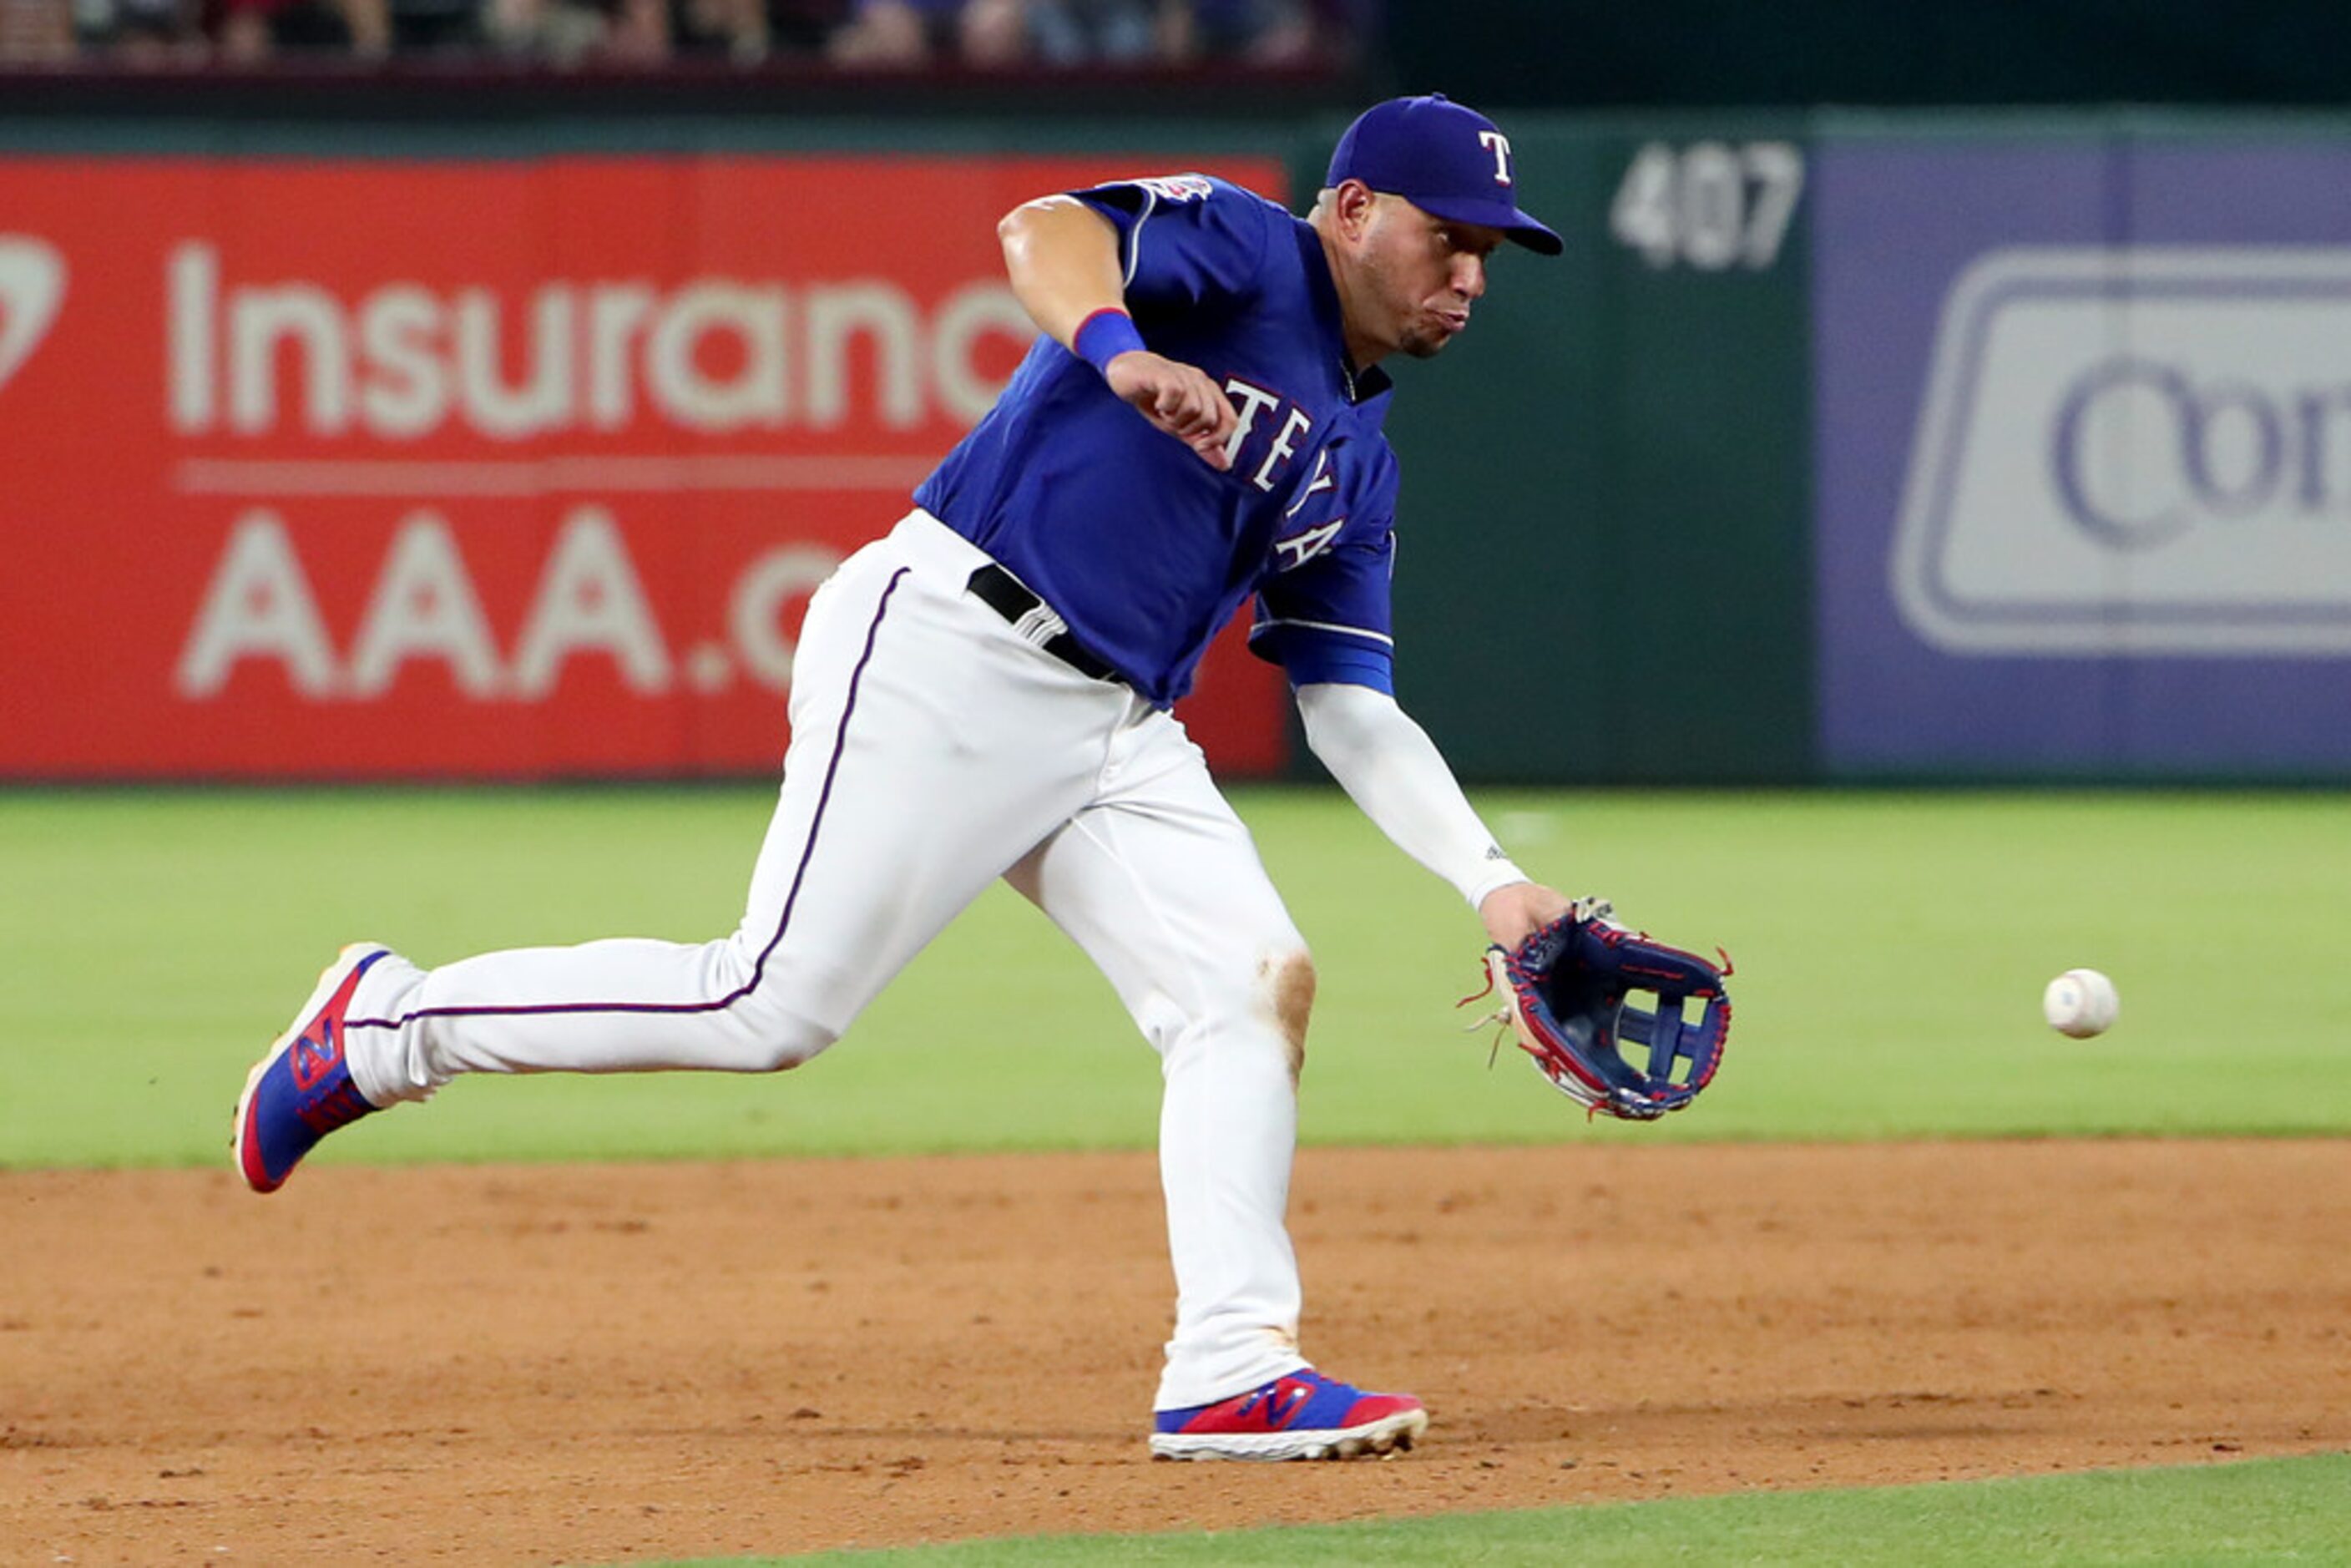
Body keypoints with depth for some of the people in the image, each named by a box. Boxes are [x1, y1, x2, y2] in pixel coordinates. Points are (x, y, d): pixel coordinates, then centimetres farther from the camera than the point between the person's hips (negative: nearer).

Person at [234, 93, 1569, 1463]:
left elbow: (1355, 709, 19)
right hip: (947, 653, -8)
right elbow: (1045, 229, -22)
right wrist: (1121, 352, -43)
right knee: (773, 1009, -13)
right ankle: (387, 1028, 4)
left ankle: (1231, 1375, -14)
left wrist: (1490, 879, 7)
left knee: (1259, 983, -10)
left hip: (1113, 732, 8)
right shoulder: (1245, 251, -3)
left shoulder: (1356, 463, 21)